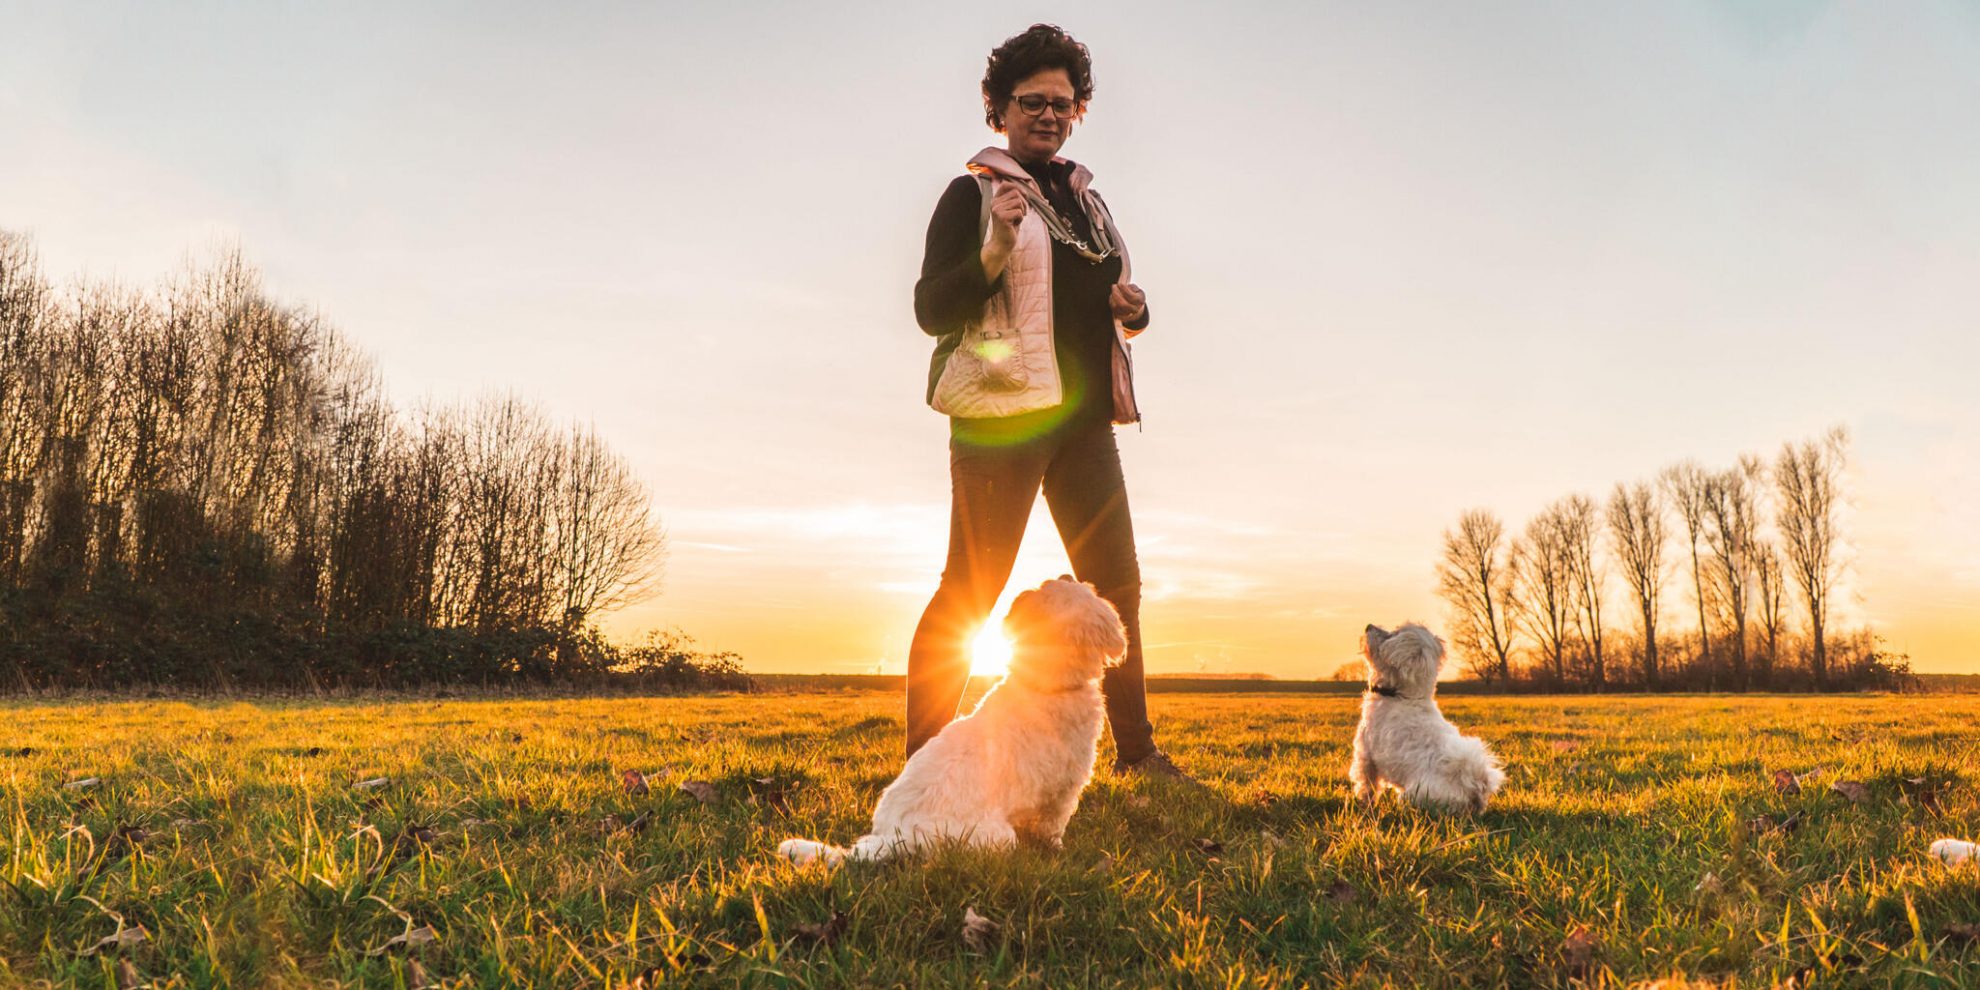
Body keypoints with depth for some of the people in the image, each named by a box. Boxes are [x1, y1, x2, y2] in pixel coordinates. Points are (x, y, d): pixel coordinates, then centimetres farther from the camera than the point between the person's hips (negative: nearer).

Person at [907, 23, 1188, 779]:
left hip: (1084, 418, 7)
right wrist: (996, 248, -21)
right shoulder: (973, 193, 1)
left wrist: (1132, 307, 7)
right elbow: (931, 309, -6)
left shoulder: (1084, 196, 21)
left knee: (1116, 586, 8)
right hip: (1002, 413, -7)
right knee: (969, 593, -8)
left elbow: (1109, 301, 31)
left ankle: (1135, 748, 17)